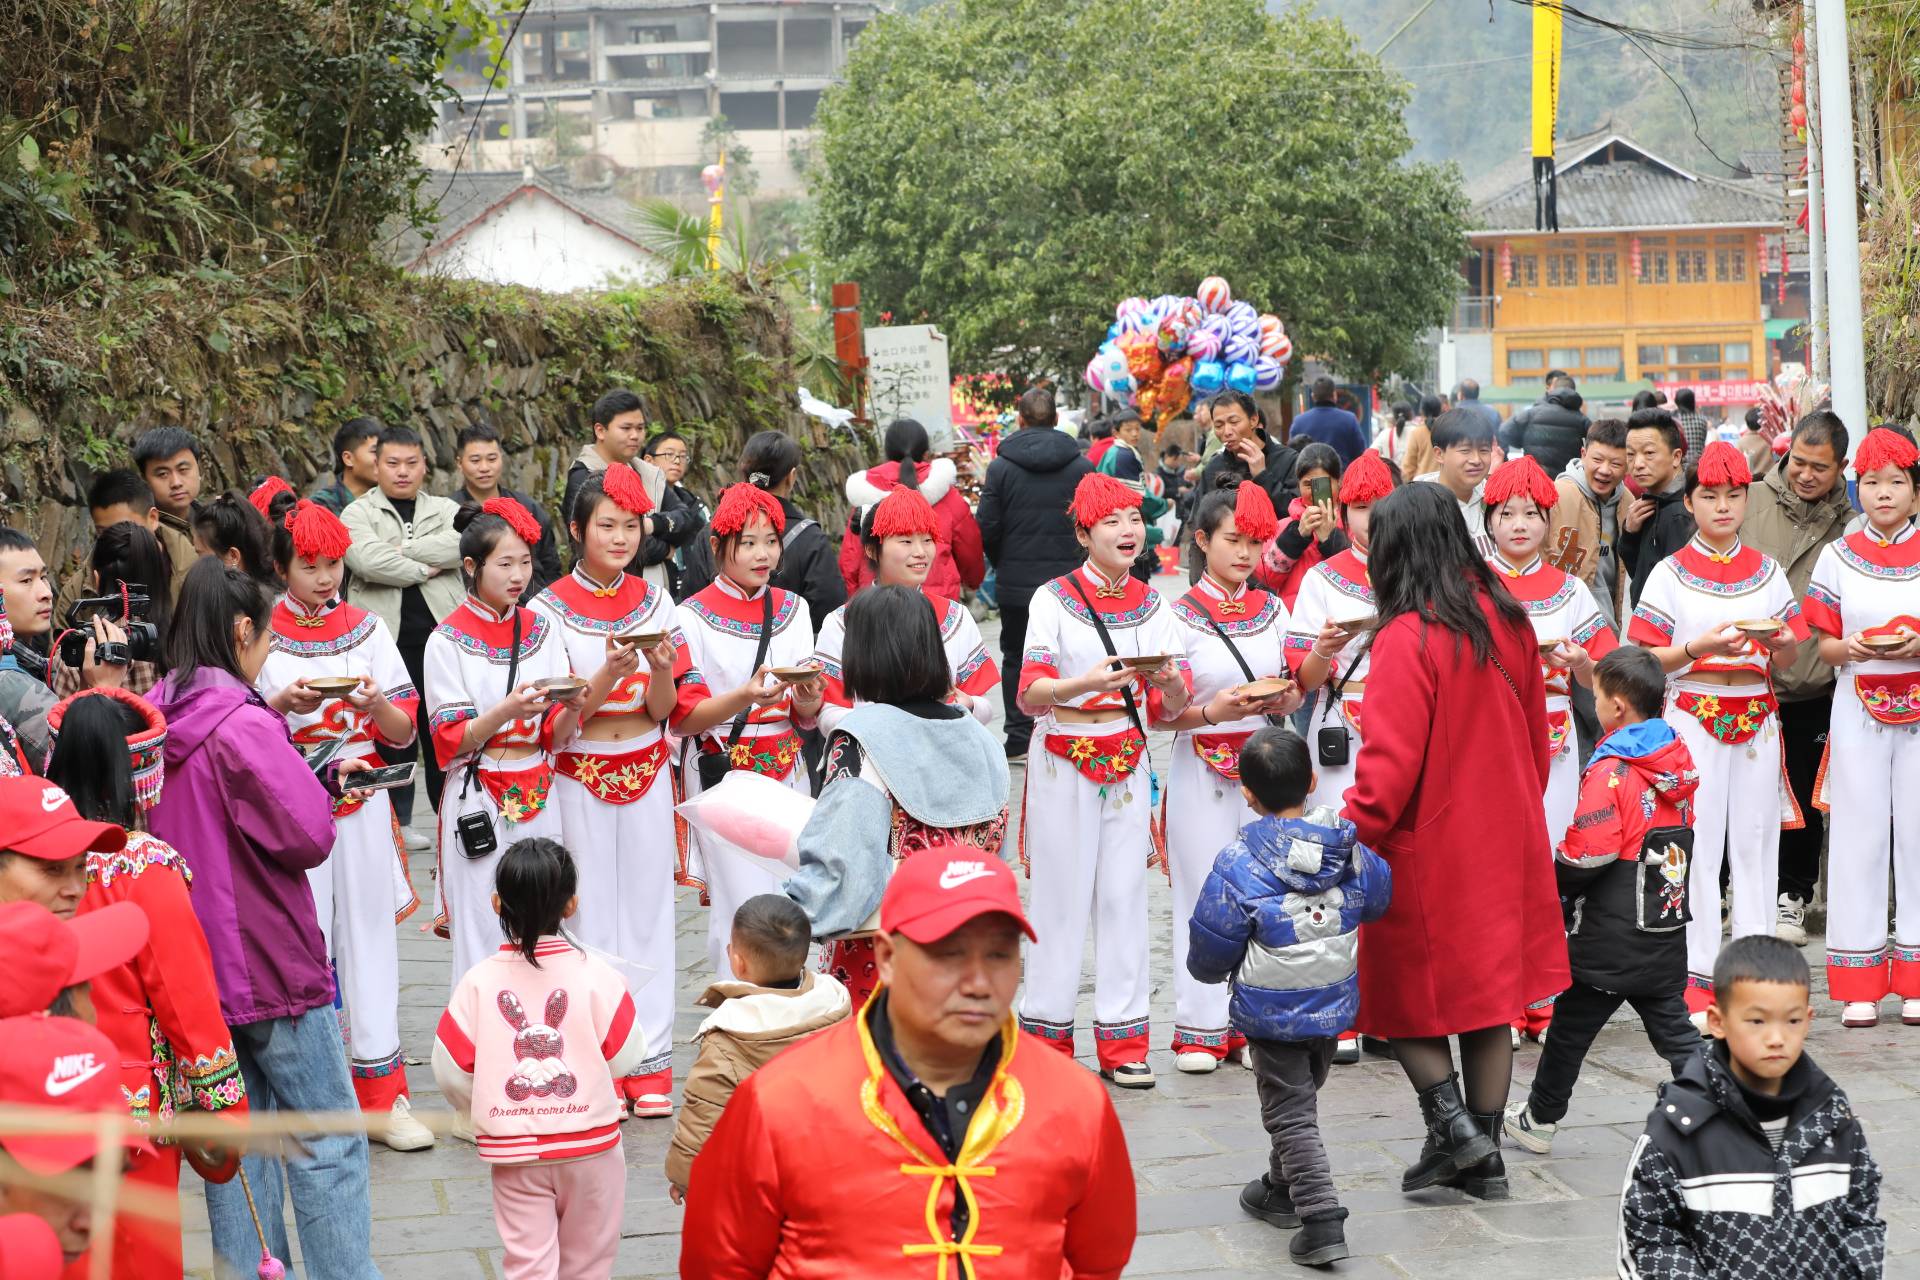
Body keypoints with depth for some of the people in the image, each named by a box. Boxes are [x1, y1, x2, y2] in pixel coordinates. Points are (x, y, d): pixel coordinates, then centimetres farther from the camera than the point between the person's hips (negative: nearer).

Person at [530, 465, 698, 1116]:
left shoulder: (655, 603, 5)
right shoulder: (551, 609, -4)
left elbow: (665, 712, 2)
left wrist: (662, 669, -19)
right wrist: (611, 673, -24)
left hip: (647, 776, 3)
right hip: (579, 780, -3)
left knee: (648, 911, 3)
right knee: (591, 917, 0)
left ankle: (649, 1064, 9)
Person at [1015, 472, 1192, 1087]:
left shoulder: (1153, 605, 7)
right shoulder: (1054, 600, -5)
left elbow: (1169, 708, 6)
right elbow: (1030, 694, -15)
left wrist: (1172, 684, -17)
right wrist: (1087, 683, -33)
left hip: (1128, 762, 4)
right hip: (1064, 762, -4)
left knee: (1124, 893, 2)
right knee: (1063, 895, -1)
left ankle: (1122, 1041, 7)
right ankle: (1048, 1040, 9)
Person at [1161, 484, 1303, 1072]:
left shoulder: (1273, 610, 10)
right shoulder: (1180, 616, -3)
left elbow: (1294, 697, 16)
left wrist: (1282, 699, -6)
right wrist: (1211, 711, -22)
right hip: (1202, 771, -3)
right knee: (1205, 892, 0)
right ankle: (1201, 1029, 9)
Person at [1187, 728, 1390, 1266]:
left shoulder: (1239, 863, -21)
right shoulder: (1348, 848, -7)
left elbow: (1210, 947, -14)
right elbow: (1377, 899, 13)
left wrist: (1210, 971, 9)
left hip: (1271, 1012, -5)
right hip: (1335, 1002, 5)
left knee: (1290, 1112, 0)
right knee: (1301, 1096, 25)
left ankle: (1321, 1219, -11)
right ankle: (1283, 1190, 42)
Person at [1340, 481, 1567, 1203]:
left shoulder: (1408, 637, -20)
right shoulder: (1506, 620, 3)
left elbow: (1390, 764, -23)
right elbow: (1535, 733, 13)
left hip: (1429, 846, -7)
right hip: (1504, 842, 7)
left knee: (1407, 992, 10)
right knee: (1489, 993, 13)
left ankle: (1450, 1121, -2)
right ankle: (1484, 1156, 19)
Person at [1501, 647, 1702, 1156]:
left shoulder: (1611, 771, -18)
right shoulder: (1679, 763, 5)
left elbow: (1585, 856, -24)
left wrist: (1554, 882, -3)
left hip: (1608, 940, -6)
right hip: (1666, 937, 6)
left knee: (1570, 1028, 10)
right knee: (1675, 1032, 9)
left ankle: (1539, 1118, 24)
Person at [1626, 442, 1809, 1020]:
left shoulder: (1767, 571, 10)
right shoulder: (1671, 574, 0)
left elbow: (1786, 660, 12)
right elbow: (1645, 658, -3)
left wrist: (1780, 642, -10)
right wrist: (1699, 647, -18)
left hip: (1757, 716, 3)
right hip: (1693, 717, -3)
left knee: (1756, 839, 4)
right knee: (1697, 842, -3)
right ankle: (1696, 976, 2)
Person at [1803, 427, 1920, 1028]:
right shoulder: (1837, 557, 5)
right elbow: (1821, 645, 5)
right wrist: (1852, 648, -16)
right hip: (1859, 711, 1)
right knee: (1859, 836, 2)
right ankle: (1859, 984, 8)